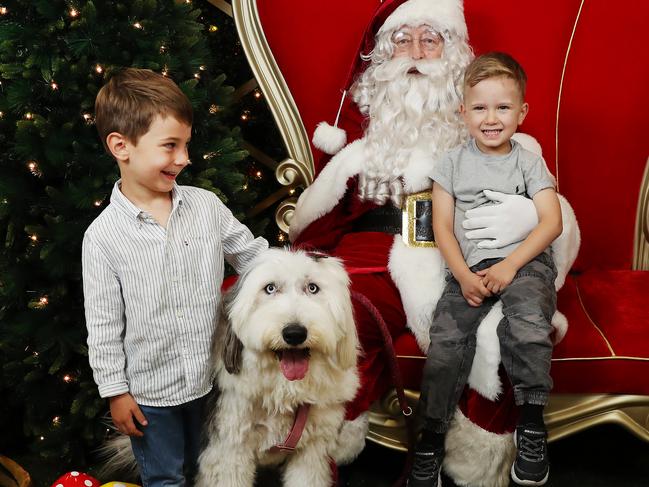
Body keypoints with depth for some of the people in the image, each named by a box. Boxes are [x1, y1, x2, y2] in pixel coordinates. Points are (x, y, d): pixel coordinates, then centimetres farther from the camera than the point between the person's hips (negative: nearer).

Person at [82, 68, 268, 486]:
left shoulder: (206, 206, -7)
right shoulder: (104, 235, -15)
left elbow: (254, 254, 5)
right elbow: (104, 323, -9)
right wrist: (115, 390, -6)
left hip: (211, 378, 3)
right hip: (150, 392, -3)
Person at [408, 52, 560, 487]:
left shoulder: (529, 162, 11)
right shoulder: (452, 163, 13)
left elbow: (552, 222, 1)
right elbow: (443, 227, 7)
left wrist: (510, 265, -13)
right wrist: (464, 276, -8)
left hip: (524, 261, -1)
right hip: (469, 267, 1)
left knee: (528, 318, -32)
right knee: (445, 338, -20)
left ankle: (532, 423, -18)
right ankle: (431, 439, -12)